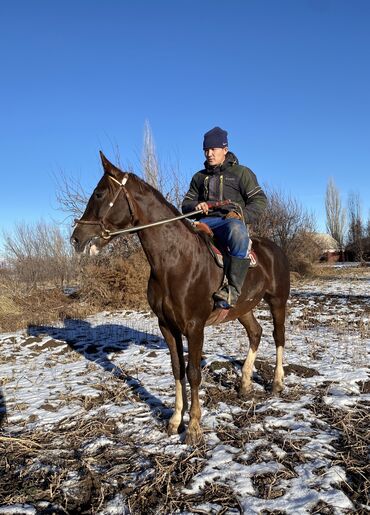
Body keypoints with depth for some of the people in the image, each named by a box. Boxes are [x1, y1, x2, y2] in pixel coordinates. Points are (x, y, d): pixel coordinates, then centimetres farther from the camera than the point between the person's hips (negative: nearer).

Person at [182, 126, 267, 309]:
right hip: (205, 221, 4)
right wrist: (196, 206, -1)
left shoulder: (241, 172, 13)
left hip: (231, 220, -4)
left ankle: (233, 288, -40)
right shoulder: (199, 177, 25)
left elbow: (259, 200, 7)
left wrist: (242, 215, -11)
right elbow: (186, 203, 24)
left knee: (237, 232, -42)